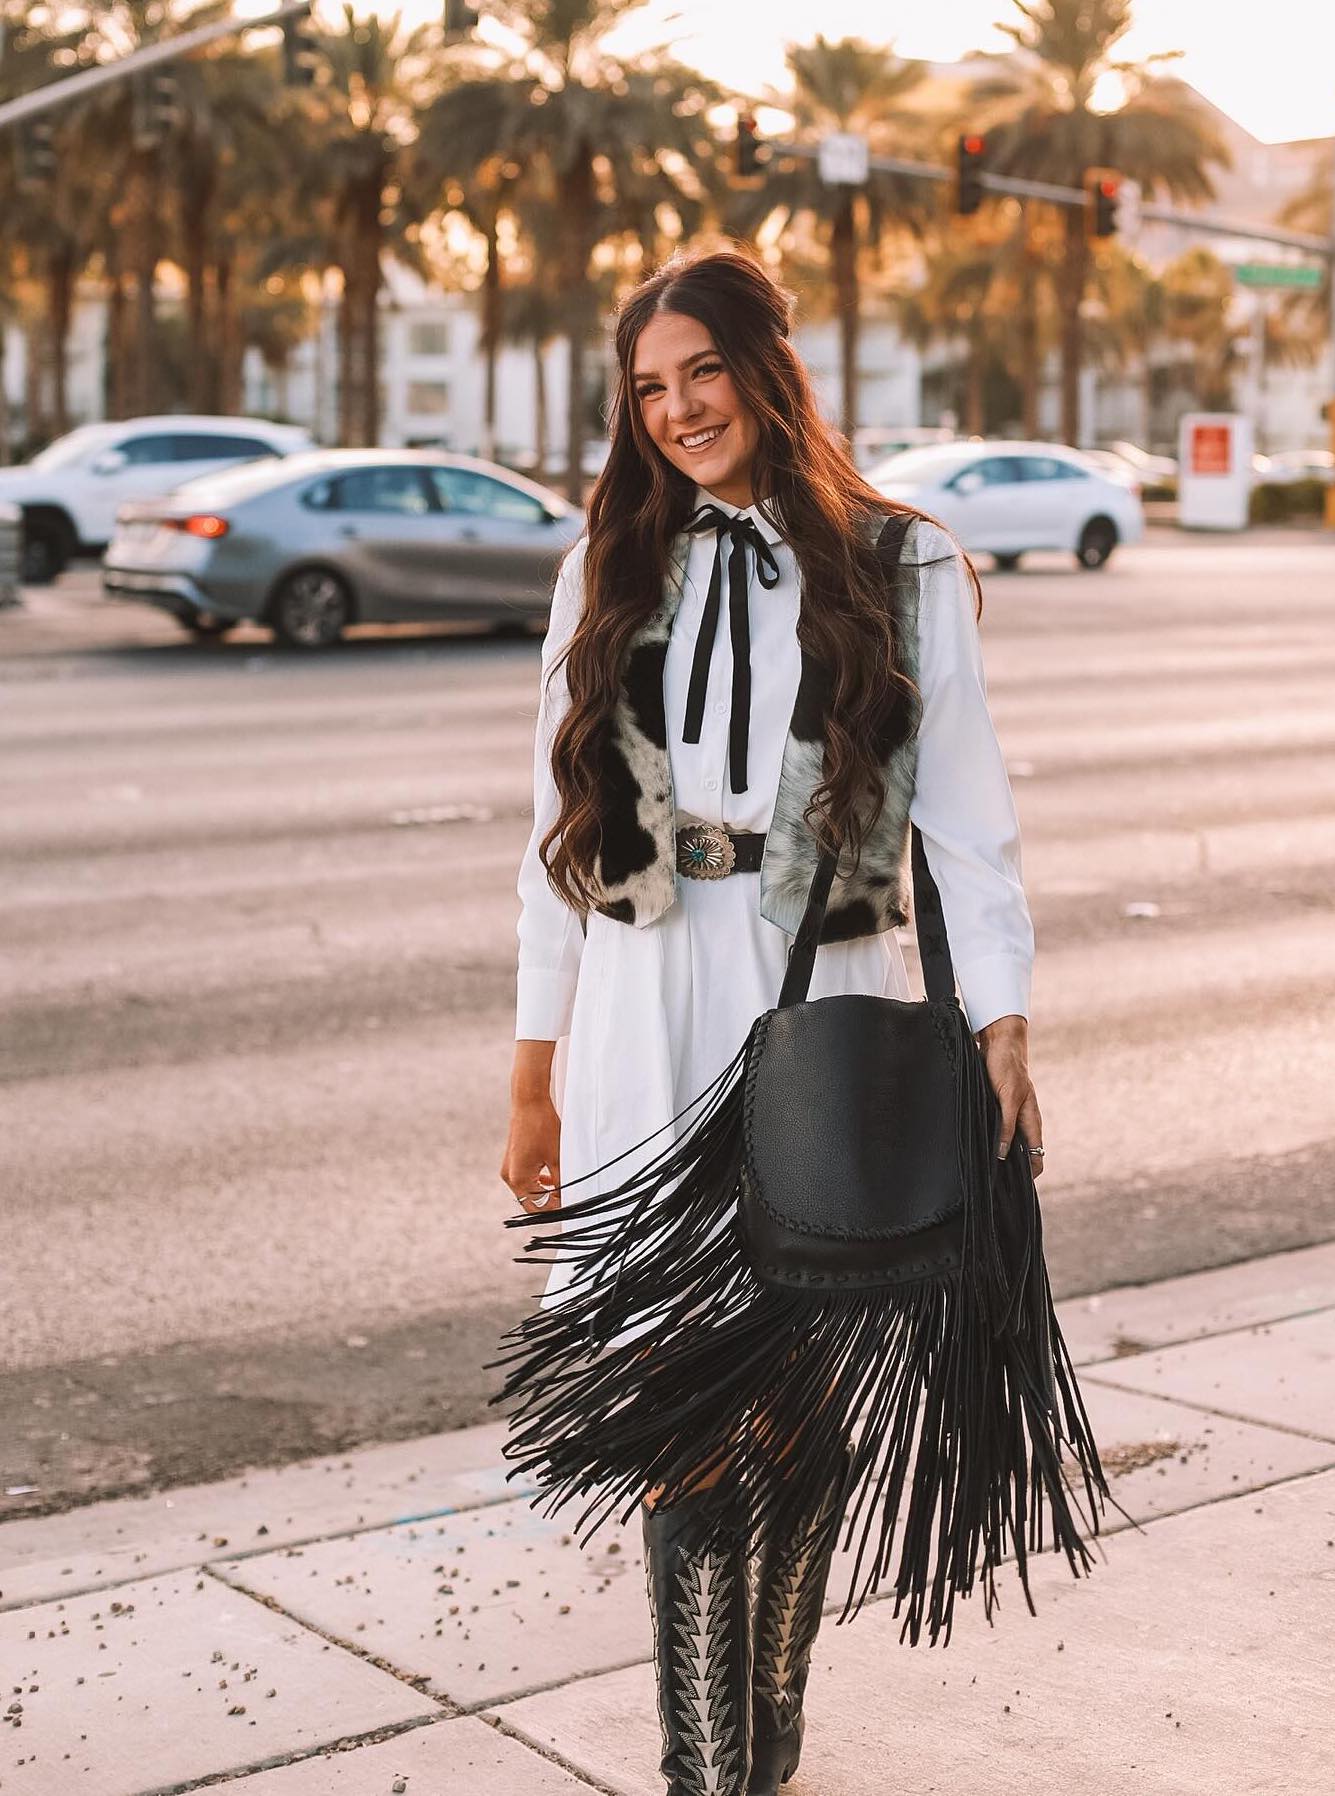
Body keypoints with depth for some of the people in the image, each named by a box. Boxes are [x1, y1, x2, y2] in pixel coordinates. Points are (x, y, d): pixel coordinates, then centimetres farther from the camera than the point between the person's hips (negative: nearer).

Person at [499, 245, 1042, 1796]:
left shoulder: (903, 573, 3)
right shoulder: (609, 572, 10)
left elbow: (966, 821, 1)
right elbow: (561, 837, 11)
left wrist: (1002, 1033, -8)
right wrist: (535, 1072, 9)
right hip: (646, 1025, 1)